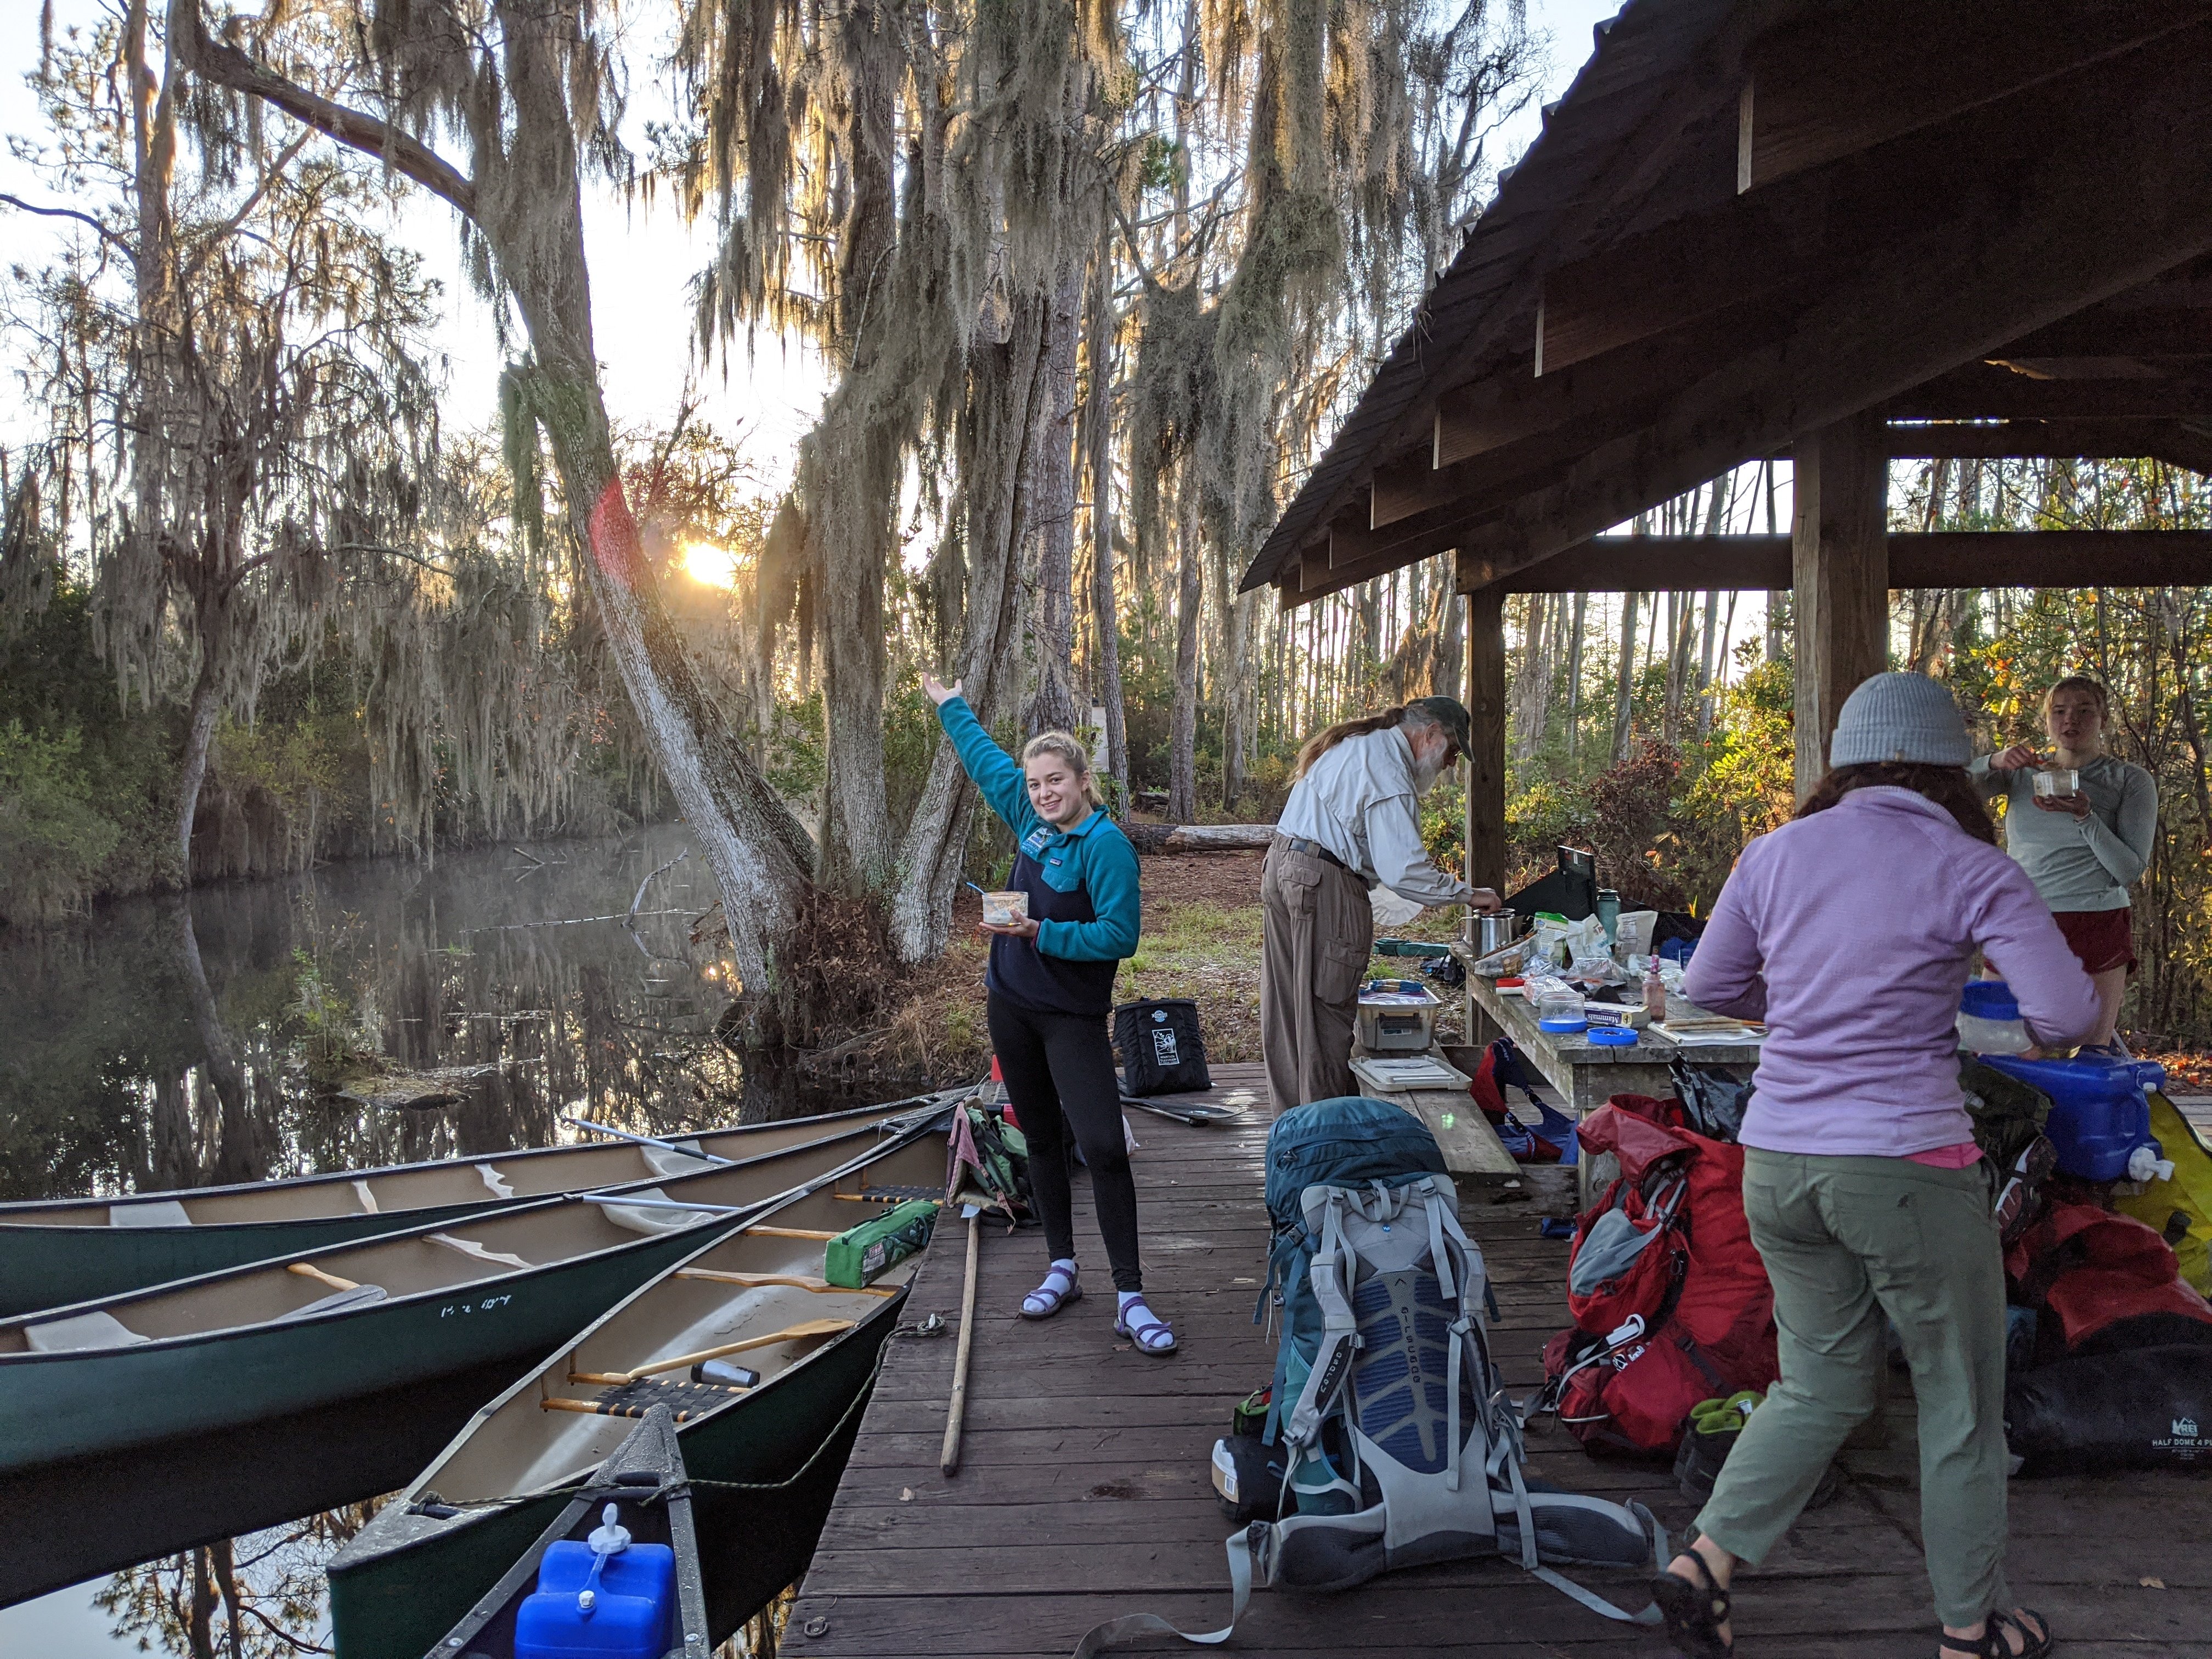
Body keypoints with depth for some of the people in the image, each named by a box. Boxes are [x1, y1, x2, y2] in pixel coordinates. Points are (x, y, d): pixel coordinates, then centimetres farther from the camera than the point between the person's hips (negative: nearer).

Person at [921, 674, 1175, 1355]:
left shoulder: (1106, 846, -17)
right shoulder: (1031, 818, 4)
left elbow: (1119, 935, -23)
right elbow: (988, 759, 21)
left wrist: (1042, 934, -28)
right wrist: (951, 706, 33)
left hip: (1072, 1017, -7)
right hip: (1012, 1005, 7)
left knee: (1103, 1147, -13)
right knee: (1041, 1138, 14)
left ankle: (1130, 1299, -8)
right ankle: (1062, 1271, 25)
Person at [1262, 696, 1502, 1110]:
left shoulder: (1356, 745, 17)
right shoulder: (1388, 767, -15)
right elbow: (1402, 869, -20)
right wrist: (1467, 894, -11)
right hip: (1323, 884, -10)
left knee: (1289, 1006, 14)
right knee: (1327, 1010, -3)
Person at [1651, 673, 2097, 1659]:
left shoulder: (1777, 853, 4)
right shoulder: (1973, 871, -7)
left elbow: (1708, 987, 12)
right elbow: (2068, 1016, -11)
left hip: (1777, 1162, 4)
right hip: (1905, 1166, -4)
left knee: (1823, 1383, 22)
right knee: (1961, 1404, 17)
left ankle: (1704, 1563, 15)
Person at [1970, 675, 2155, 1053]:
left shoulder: (2132, 781, 4)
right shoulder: (2023, 772, 11)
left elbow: (2130, 871, -3)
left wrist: (2085, 816, -17)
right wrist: (1994, 762, -18)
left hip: (2095, 927, -2)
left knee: (2090, 1055, -4)